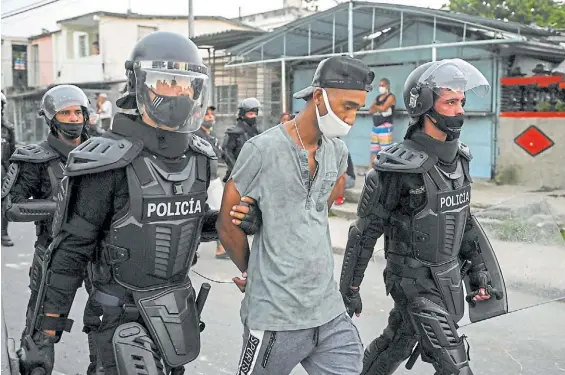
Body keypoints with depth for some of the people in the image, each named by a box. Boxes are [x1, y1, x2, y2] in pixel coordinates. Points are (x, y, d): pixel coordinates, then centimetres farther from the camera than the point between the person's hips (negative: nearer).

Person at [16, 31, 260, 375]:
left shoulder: (198, 157, 1)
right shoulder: (110, 162, -19)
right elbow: (70, 252, -14)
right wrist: (44, 334, -14)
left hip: (179, 306, 7)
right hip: (126, 317, -6)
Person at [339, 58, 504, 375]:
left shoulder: (459, 158, 2)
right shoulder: (400, 168, -21)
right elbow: (365, 232, -14)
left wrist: (477, 266, 14)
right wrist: (349, 288, -9)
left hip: (450, 276, 7)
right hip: (416, 281, -7)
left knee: (397, 343, 22)